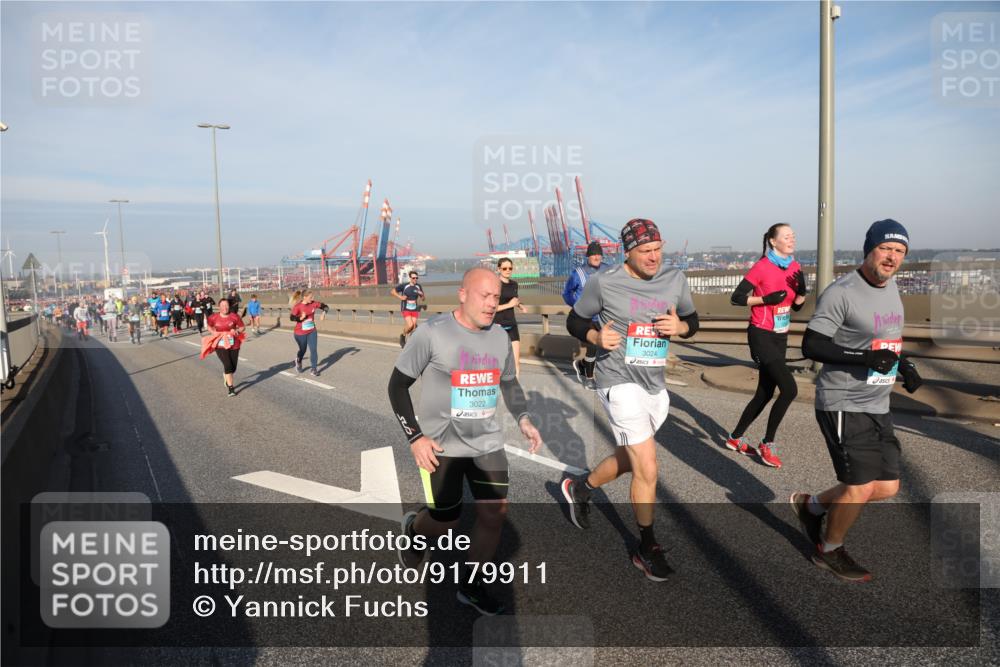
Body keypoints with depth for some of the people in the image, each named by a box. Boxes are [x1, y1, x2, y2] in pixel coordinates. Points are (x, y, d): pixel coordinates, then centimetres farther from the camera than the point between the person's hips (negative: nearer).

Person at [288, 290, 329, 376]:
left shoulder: (313, 303, -7)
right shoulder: (297, 306, -18)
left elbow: (325, 306, 1)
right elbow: (291, 318, -22)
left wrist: (324, 313, -18)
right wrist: (301, 318, -38)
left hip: (312, 331, 3)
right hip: (300, 333, -3)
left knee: (313, 350, -5)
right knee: (302, 350, 15)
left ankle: (314, 369, 4)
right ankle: (298, 361, 48)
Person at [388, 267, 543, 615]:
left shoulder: (500, 338, 3)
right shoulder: (432, 333, -13)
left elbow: (510, 384, 19)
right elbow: (397, 385, -8)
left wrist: (523, 419, 3)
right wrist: (415, 437, -13)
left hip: (487, 442, 5)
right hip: (441, 445, -4)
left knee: (494, 514, 1)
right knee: (446, 521, 3)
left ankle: (470, 585, 22)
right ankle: (413, 529, 39)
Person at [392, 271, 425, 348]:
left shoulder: (419, 286, 3)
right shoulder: (404, 286, -8)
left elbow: (422, 299, 11)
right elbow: (393, 291, 1)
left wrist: (422, 294, -10)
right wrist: (400, 297, -13)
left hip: (415, 309, 4)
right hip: (406, 309, -4)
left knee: (414, 327, -1)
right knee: (410, 325, -17)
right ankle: (403, 336, 13)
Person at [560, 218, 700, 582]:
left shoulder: (675, 279, 2)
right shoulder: (604, 283, -10)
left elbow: (692, 321, 13)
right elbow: (575, 320, 2)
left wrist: (679, 327, -10)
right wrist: (596, 336, -18)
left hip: (656, 385, 6)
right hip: (620, 381, -6)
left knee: (629, 459, 21)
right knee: (647, 470, -9)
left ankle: (579, 489, 48)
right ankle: (647, 550, 12)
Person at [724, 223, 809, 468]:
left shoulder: (794, 267, 7)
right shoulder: (762, 267, -13)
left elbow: (797, 306, 12)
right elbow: (736, 298, -13)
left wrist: (802, 289, -7)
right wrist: (766, 299, -21)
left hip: (780, 337, 8)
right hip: (762, 336, -8)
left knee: (765, 393, 12)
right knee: (789, 389, -15)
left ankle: (735, 438, 26)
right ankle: (767, 444, 1)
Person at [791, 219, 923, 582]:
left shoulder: (891, 287, 11)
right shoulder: (841, 292, -17)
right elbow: (811, 346, -20)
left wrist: (904, 364, 8)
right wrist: (865, 357, -27)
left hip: (878, 407, 9)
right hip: (844, 405, -9)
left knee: (887, 486, 10)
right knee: (860, 487, -3)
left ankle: (811, 504, 32)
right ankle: (829, 551, 23)